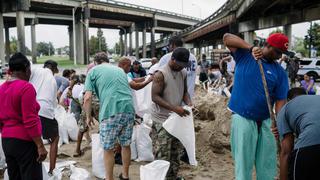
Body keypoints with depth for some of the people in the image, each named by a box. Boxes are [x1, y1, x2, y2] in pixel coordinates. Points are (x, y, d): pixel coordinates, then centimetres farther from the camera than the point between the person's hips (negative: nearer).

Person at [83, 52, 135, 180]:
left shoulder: (93, 71, 9)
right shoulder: (120, 69, 25)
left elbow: (87, 98, -1)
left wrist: (88, 116, 12)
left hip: (111, 112, -5)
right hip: (128, 109, 5)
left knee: (108, 149, 9)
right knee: (126, 145, 19)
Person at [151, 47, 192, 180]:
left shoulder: (183, 74, 5)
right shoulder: (160, 74, -16)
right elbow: (155, 97, -19)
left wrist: (188, 102, -7)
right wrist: (174, 108, -27)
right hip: (162, 120, -7)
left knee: (176, 152, 15)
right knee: (163, 155, -4)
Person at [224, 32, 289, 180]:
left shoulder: (280, 72, 5)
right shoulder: (244, 56, 0)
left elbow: (280, 100, 0)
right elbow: (227, 38, -8)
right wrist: (251, 48, -19)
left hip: (266, 121, 3)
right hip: (242, 118, -3)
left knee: (267, 163, 11)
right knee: (243, 161, 4)